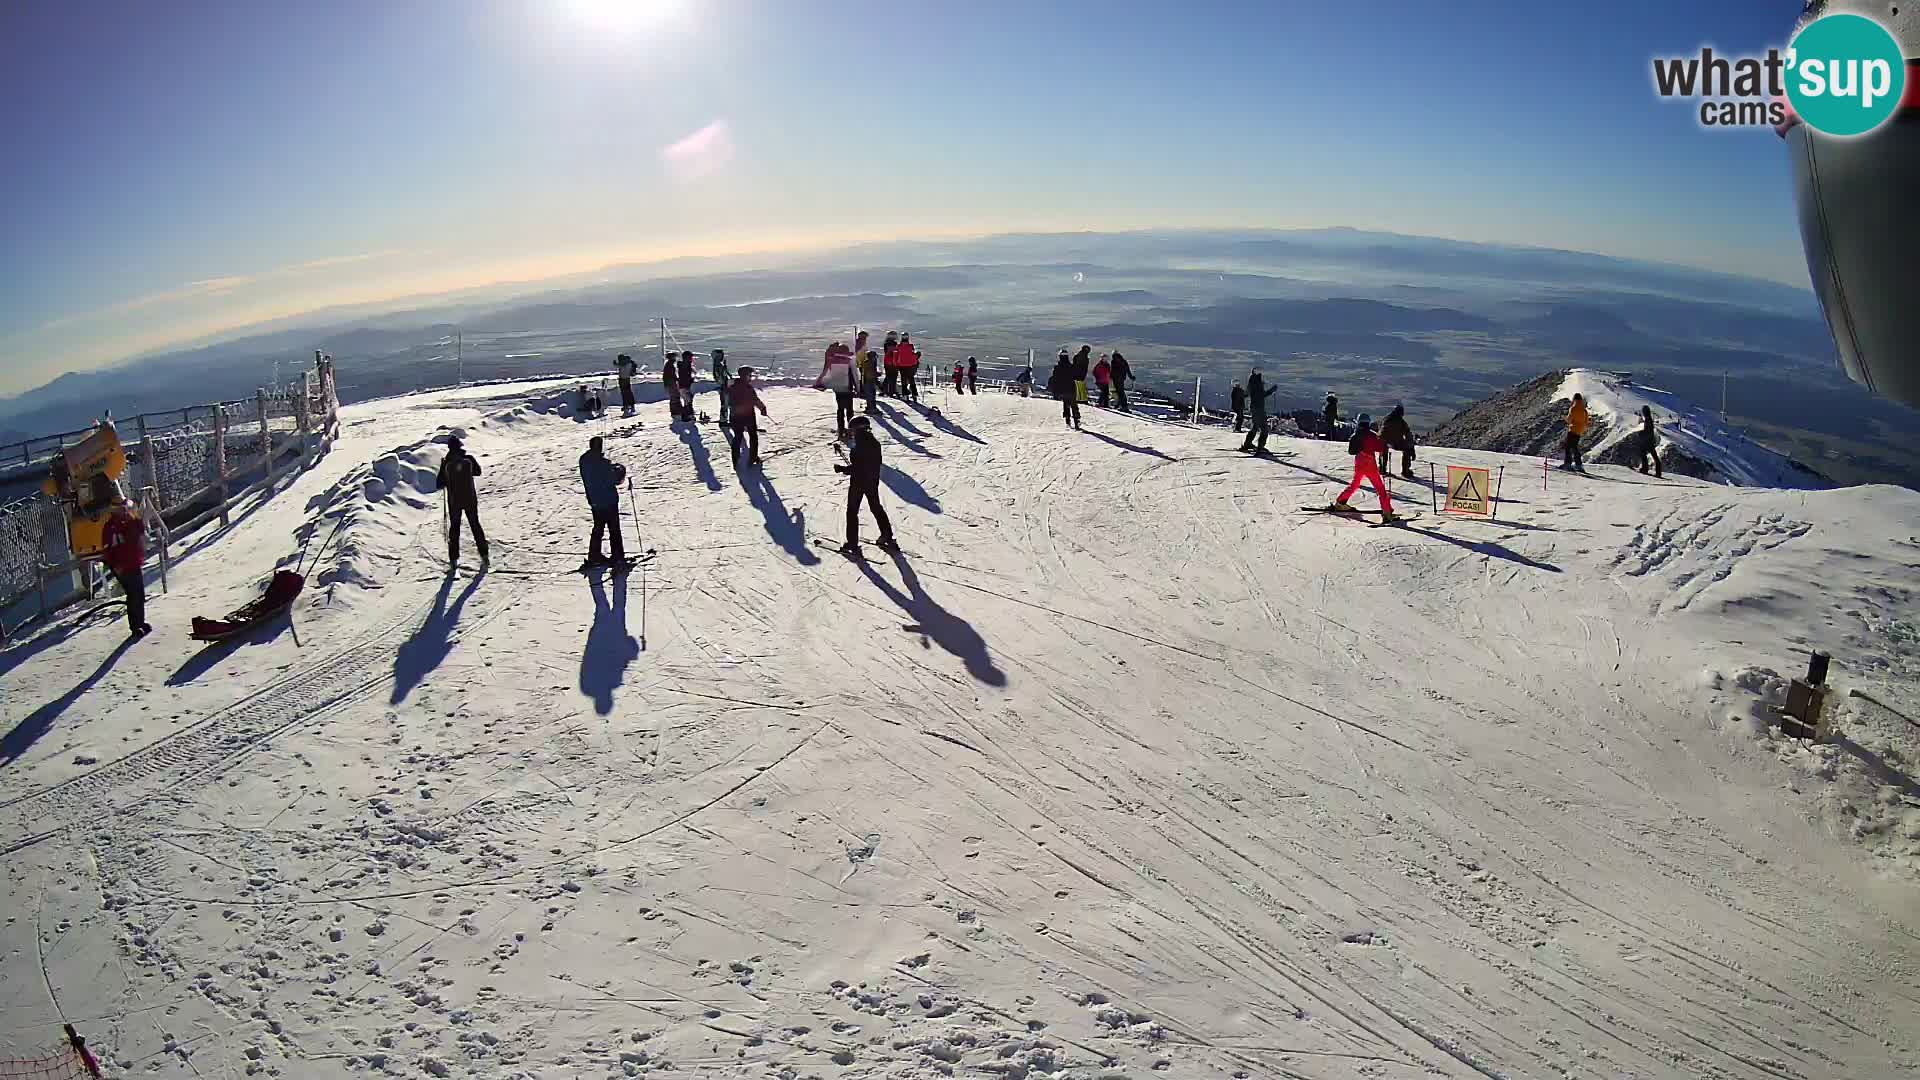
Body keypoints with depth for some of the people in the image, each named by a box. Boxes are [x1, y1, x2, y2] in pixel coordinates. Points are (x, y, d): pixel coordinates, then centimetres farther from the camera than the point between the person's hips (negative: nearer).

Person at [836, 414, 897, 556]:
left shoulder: (859, 447, -25)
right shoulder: (875, 443, -2)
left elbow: (856, 468, -25)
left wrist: (842, 469, -13)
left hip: (858, 483, -7)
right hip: (873, 482, 7)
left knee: (852, 511, 6)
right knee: (876, 508, 22)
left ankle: (852, 544, 8)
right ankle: (888, 538, 27)